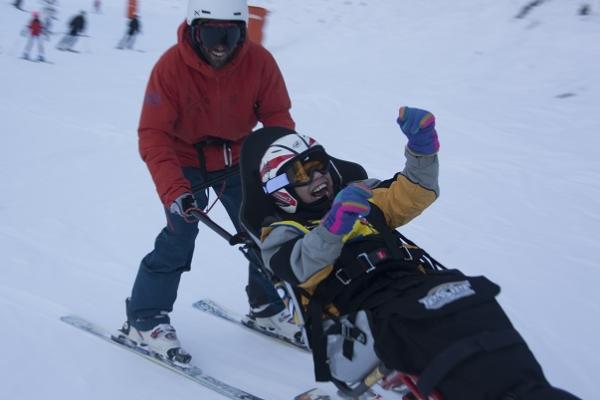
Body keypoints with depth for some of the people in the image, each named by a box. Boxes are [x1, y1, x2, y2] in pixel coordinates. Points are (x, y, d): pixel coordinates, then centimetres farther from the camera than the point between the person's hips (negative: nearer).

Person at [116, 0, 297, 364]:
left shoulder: (259, 61, -19)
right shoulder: (171, 67, -26)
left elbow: (277, 116, -11)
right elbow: (153, 135, -27)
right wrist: (173, 190, -40)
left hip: (236, 159, 4)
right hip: (185, 161, -3)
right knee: (180, 234, -16)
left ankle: (268, 308, 27)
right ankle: (144, 320, 2)